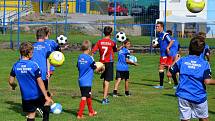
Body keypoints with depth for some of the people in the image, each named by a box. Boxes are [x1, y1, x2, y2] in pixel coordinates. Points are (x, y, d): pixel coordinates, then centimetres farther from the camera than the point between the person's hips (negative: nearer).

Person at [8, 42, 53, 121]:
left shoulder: (16, 65, -4)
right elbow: (40, 82, -17)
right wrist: (46, 96, -13)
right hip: (37, 95, -4)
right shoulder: (33, 65, -17)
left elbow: (11, 81, 2)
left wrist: (13, 86, 26)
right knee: (48, 101, 25)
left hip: (26, 96, 4)